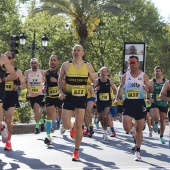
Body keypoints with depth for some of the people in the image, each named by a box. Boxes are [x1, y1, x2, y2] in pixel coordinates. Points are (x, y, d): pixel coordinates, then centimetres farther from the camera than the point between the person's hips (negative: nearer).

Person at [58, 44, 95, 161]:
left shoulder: (88, 66, 1)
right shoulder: (66, 65, -1)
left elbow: (94, 81, 10)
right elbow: (60, 79, 12)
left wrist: (92, 87, -12)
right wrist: (61, 92, -2)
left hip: (81, 98, 0)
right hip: (68, 97, 0)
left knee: (79, 125, -3)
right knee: (66, 125, -5)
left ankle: (76, 151, 9)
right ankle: (71, 127, 35)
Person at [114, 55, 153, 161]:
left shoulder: (143, 76, 1)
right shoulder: (125, 76, 4)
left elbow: (151, 89, 2)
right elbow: (121, 87, 16)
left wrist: (148, 88, -22)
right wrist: (117, 98, 2)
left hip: (140, 103, 0)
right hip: (128, 103, 0)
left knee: (139, 129, 5)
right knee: (127, 128, -16)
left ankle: (138, 152, 17)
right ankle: (133, 131, 22)